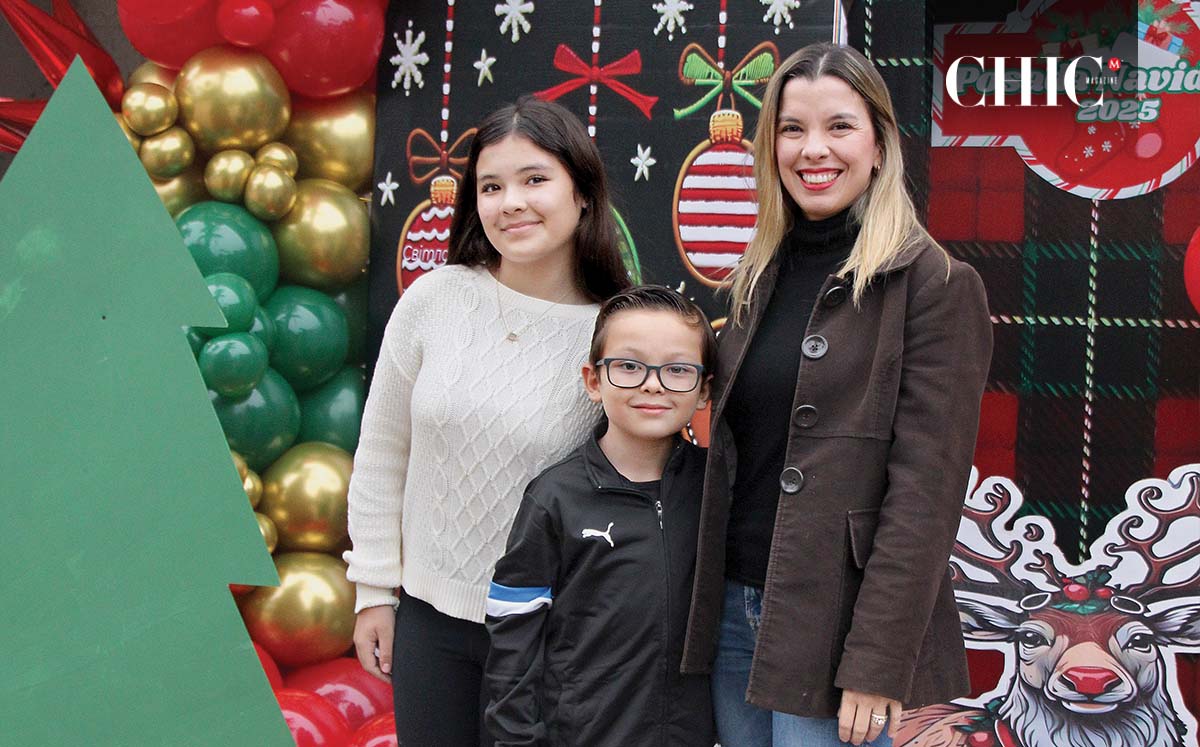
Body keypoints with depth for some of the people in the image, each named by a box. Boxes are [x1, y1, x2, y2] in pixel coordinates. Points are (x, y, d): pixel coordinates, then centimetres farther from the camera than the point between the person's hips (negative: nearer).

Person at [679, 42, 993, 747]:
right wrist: (711, 603, 9)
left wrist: (877, 665, -19)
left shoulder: (936, 285, -9)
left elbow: (926, 490, -14)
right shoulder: (761, 279, 10)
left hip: (836, 626, -6)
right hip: (735, 607, 6)